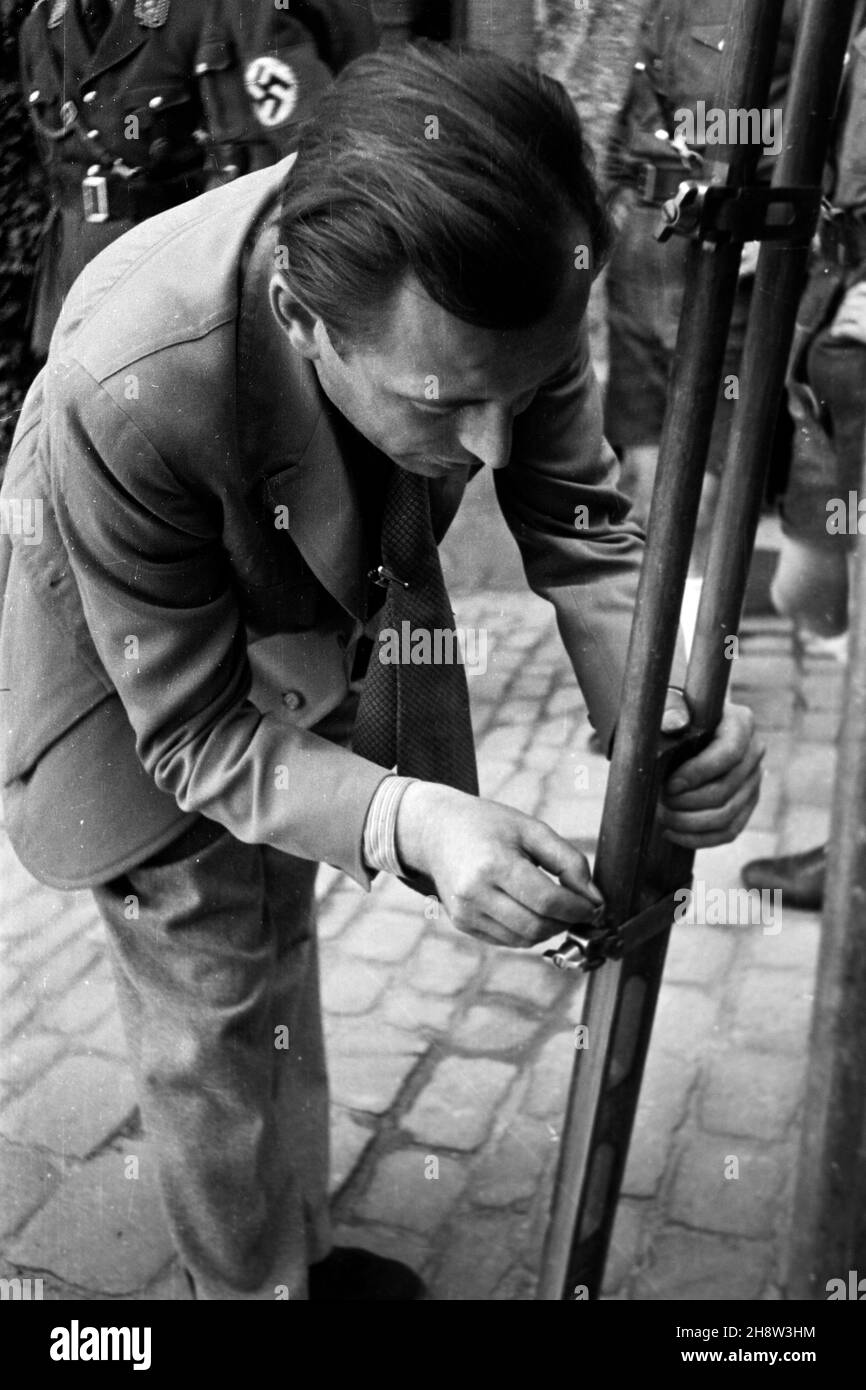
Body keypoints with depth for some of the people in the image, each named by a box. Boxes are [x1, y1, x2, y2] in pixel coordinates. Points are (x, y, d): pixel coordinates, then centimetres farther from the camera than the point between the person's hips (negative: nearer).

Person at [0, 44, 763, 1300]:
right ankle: (250, 1284, 30)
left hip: (323, 592, 5)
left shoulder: (511, 298, -30)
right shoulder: (127, 393, -42)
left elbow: (583, 530, -16)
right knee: (213, 990, 1)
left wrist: (659, 715, -35)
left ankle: (300, 1246, 45)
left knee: (278, 946, 21)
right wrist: (410, 823, -46)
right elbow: (198, 732, -31)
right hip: (138, 661, -4)